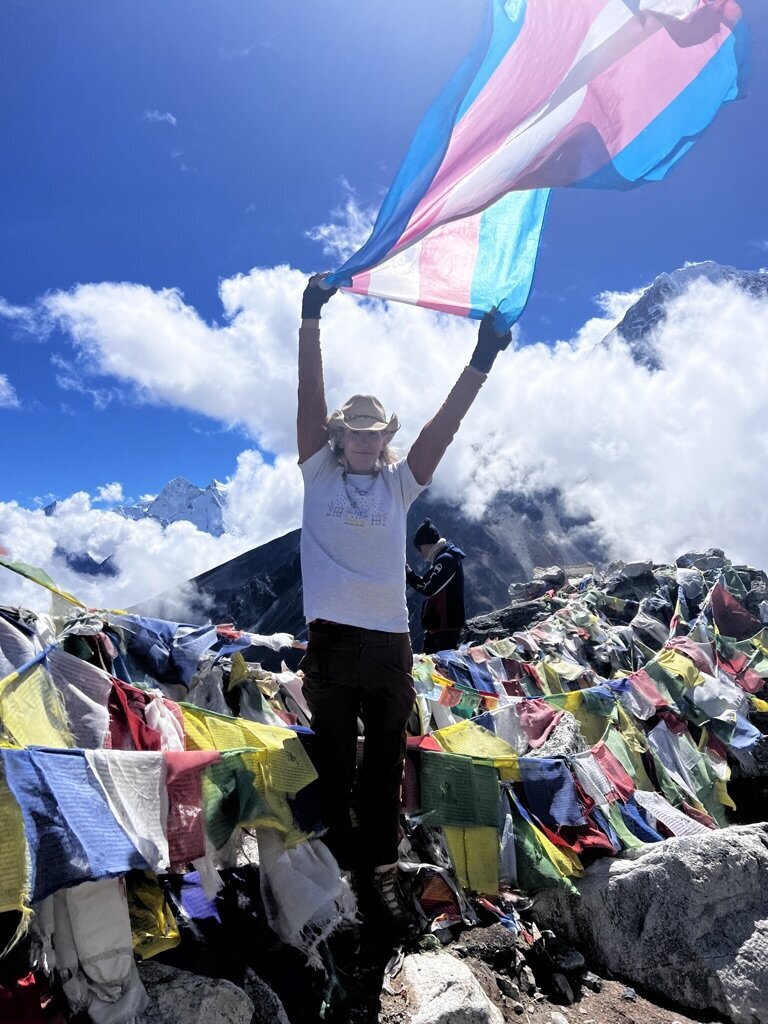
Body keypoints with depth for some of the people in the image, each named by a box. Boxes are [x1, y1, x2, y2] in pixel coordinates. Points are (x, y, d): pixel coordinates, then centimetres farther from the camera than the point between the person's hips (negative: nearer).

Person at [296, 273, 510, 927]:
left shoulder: (400, 483, 10)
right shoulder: (319, 474, 6)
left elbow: (445, 424, 1)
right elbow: (309, 395, -2)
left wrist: (482, 359, -5)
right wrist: (312, 316, -8)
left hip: (390, 642, 1)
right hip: (330, 640, -1)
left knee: (386, 762, 10)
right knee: (334, 761, 10)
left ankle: (381, 864, 23)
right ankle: (340, 860, 25)